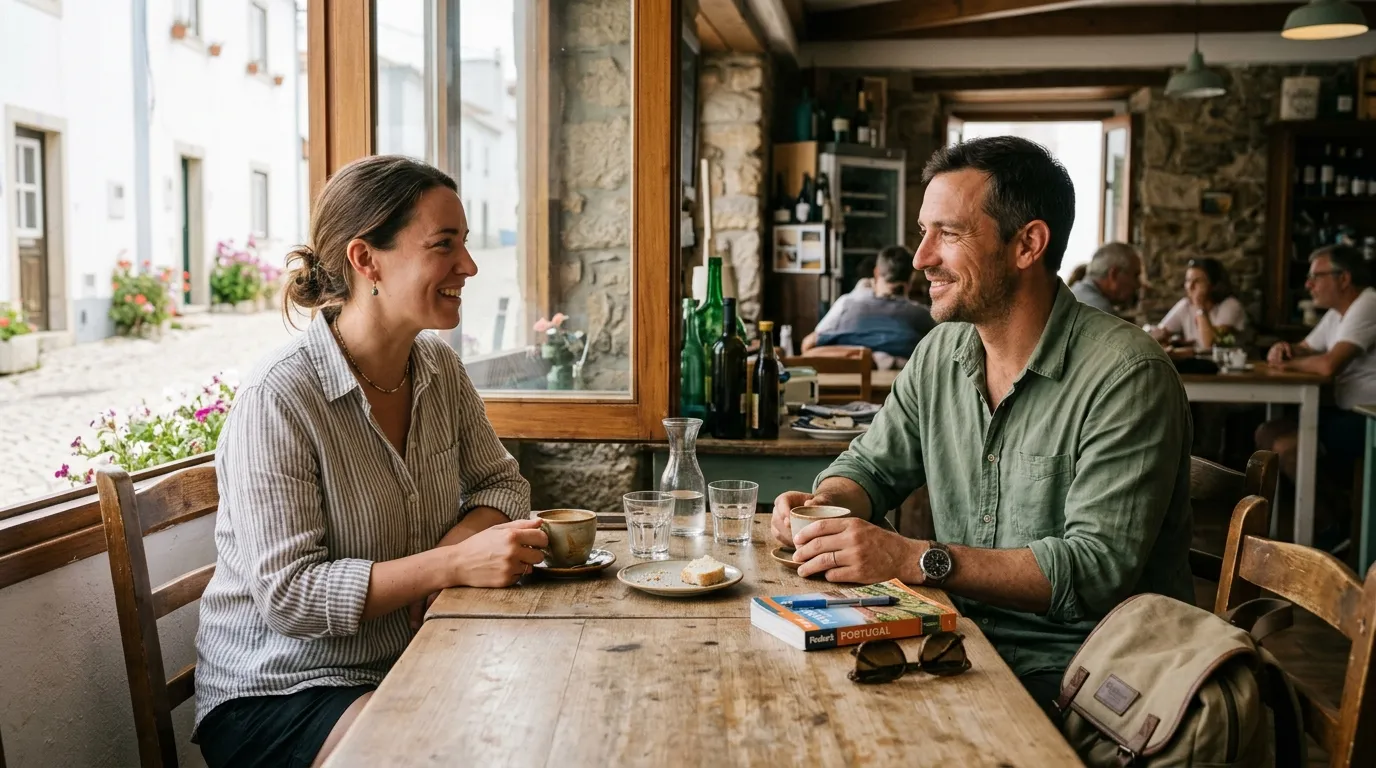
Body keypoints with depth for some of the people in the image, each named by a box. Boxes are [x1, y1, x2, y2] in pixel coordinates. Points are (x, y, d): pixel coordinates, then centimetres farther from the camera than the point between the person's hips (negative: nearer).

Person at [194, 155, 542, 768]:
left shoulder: (439, 367, 1)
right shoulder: (279, 398, -20)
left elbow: (500, 483, 12)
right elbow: (288, 594, -22)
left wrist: (455, 543, -11)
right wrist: (455, 565, -28)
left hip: (407, 669, 6)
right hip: (279, 691, -6)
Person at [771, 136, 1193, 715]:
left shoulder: (1126, 377, -17)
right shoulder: (939, 353, 6)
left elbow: (1098, 568, -24)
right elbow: (871, 466, 16)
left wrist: (916, 560, -30)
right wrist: (823, 506, -8)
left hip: (1069, 669, -6)